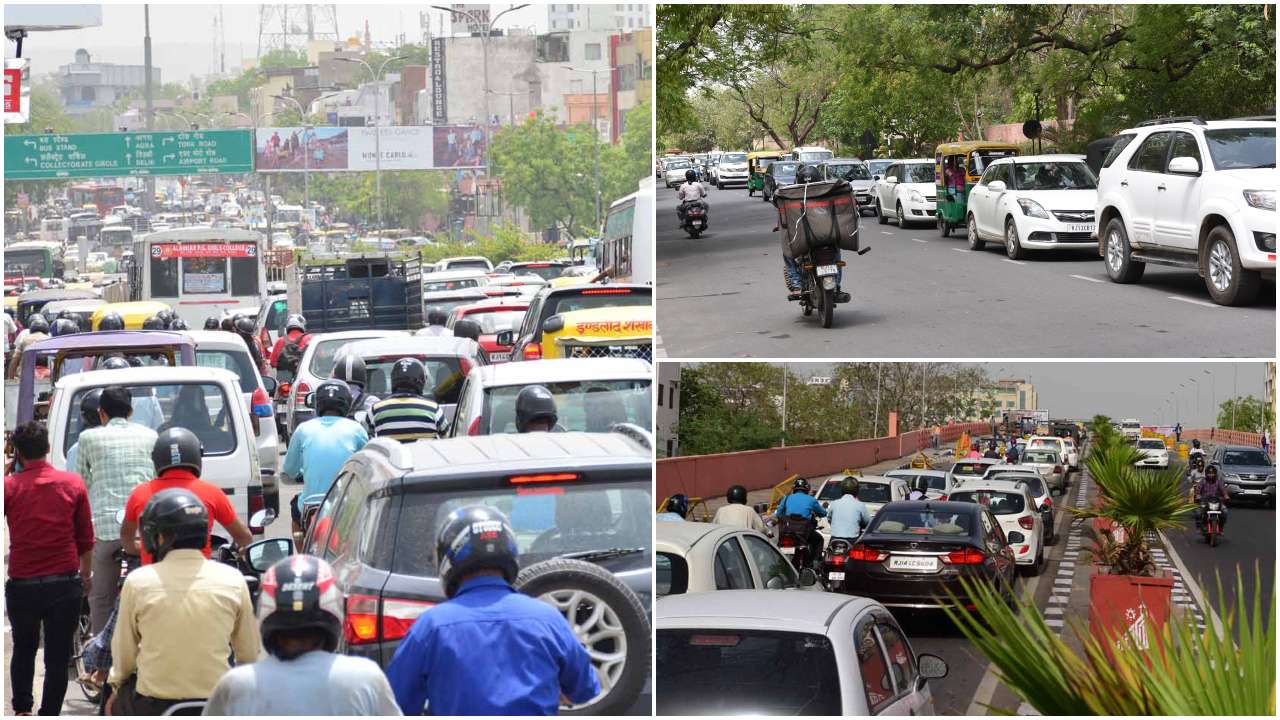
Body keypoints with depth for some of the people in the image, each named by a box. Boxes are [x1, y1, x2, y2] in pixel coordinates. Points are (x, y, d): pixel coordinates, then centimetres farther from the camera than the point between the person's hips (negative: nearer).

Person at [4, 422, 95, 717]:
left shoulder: (8, 486, -5)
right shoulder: (73, 484, -2)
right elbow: (86, 538, 3)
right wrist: (86, 574, 18)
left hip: (22, 585, 0)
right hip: (65, 583, 0)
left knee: (24, 649, 21)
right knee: (58, 656, 6)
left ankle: (21, 710, 23)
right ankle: (49, 714, 6)